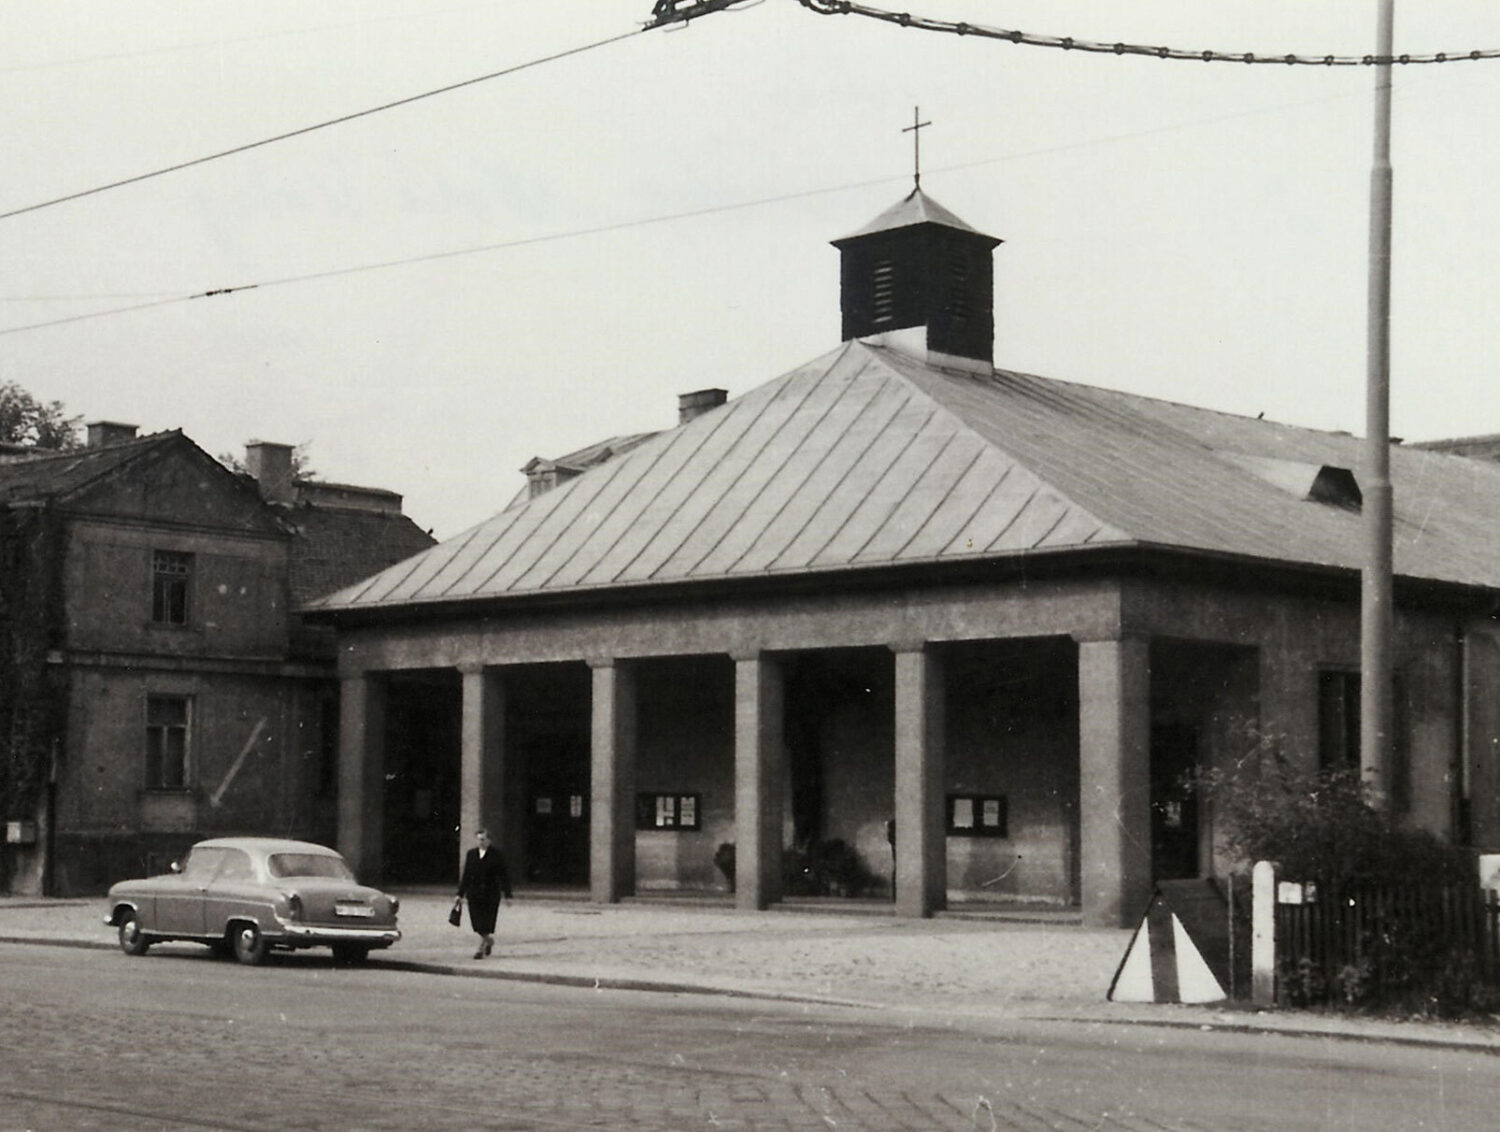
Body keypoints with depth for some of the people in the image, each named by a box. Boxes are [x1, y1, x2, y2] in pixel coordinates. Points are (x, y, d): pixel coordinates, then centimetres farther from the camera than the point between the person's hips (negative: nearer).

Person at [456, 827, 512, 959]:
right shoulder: (471, 854, 8)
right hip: (474, 893, 3)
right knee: (476, 923, 4)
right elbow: (466, 875, 11)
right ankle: (489, 941, 29)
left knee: (486, 923, -6)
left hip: (491, 894, -3)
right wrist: (460, 894, 8)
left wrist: (507, 895, -6)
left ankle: (480, 948, 2)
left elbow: (504, 875, -2)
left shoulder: (497, 855, -2)